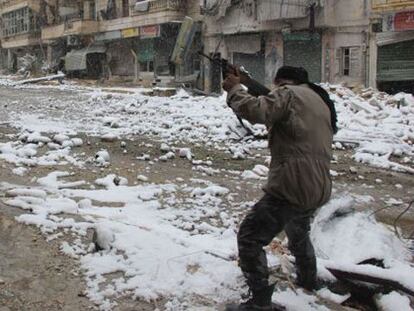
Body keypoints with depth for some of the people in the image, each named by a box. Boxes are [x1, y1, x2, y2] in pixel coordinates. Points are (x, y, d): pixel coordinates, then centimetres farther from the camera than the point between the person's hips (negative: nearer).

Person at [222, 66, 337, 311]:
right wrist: (272, 126, 15)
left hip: (292, 188, -10)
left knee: (249, 238, -1)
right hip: (318, 189, 10)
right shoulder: (321, 102, 21)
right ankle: (308, 279, 54)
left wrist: (234, 88, -7)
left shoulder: (290, 94, -7)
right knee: (299, 235, 35)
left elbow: (255, 110, -22)